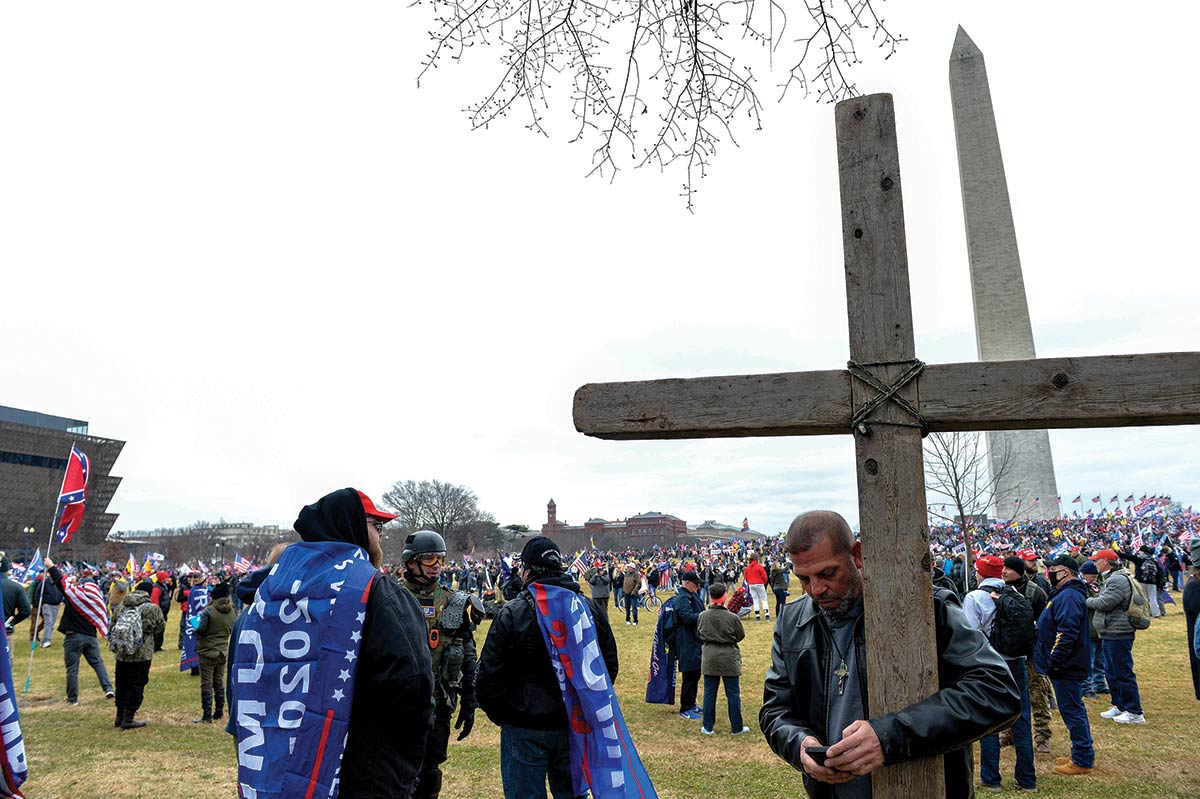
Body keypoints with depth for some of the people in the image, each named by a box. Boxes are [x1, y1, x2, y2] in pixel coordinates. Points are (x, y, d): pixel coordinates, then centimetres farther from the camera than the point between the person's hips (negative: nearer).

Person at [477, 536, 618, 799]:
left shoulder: (511, 614, -16)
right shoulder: (589, 608, -1)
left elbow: (489, 676, -14)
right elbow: (609, 663, 7)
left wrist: (499, 716, 2)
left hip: (526, 730, -4)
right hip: (577, 725, 4)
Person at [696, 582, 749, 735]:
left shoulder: (702, 616, -9)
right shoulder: (732, 617, -16)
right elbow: (741, 635, -2)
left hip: (709, 658, 2)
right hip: (729, 658, -2)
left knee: (709, 692, 12)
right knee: (733, 694, 9)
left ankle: (708, 727, 18)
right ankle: (736, 727, 17)